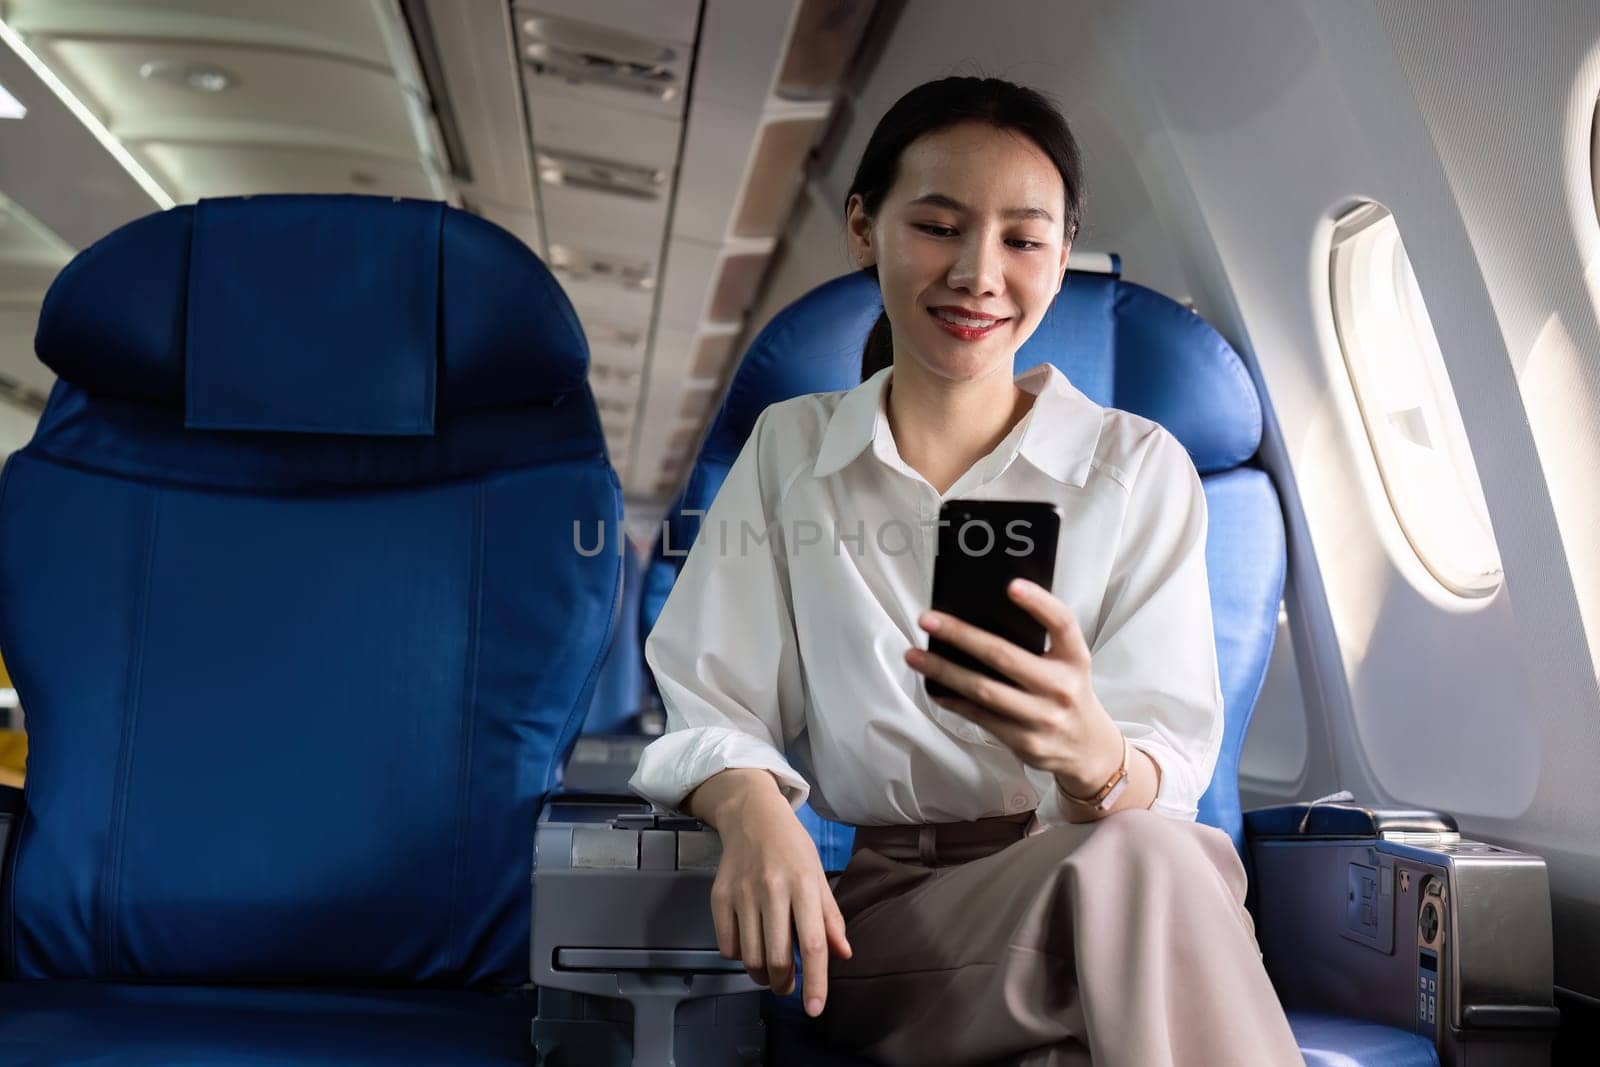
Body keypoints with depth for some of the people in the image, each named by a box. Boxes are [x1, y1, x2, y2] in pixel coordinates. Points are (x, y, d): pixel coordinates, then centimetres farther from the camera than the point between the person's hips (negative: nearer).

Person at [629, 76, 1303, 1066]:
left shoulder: (1140, 465, 2)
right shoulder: (789, 449, 7)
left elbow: (1169, 773, -7)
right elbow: (710, 714, 2)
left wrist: (1092, 755, -32)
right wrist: (754, 812, -22)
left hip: (1132, 881, 1)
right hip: (894, 906, 0)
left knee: (1143, 856, -36)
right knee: (1133, 866, -34)